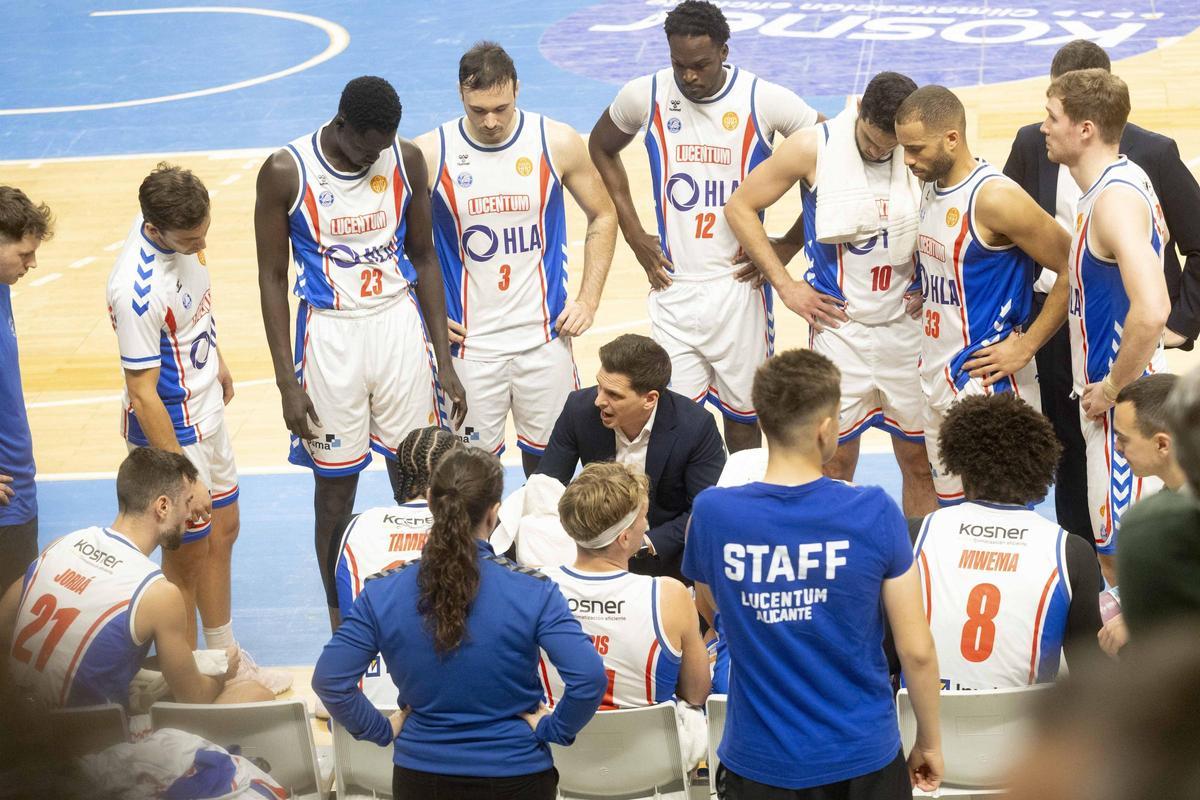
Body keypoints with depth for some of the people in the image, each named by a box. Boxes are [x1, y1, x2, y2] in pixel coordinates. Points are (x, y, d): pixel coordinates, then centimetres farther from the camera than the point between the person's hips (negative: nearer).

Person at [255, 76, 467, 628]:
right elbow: (272, 279, -5)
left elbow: (423, 258, 7)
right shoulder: (286, 172, -12)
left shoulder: (405, 160, -3)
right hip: (330, 334, -2)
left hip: (399, 324, 2)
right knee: (334, 489, 5)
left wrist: (444, 360, 5)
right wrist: (287, 382, -9)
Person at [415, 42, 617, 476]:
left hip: (545, 338, 1)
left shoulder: (557, 143, -4)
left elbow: (603, 216, 9)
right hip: (468, 343, -1)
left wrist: (588, 299, 1)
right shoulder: (429, 154, -8)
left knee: (546, 457, 10)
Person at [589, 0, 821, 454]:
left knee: (743, 419, 7)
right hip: (672, 286, 1)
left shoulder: (764, 100, -9)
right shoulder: (646, 96, -3)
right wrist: (632, 232, 8)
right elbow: (601, 148, 17)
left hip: (738, 285, -1)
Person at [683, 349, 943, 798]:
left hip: (758, 762, 1)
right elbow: (916, 651, -9)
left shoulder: (711, 513, -12)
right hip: (863, 757, -1)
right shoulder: (875, 513, -15)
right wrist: (930, 741, 6)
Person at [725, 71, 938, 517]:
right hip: (839, 325, -2)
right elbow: (740, 207, -3)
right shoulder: (814, 149, -11)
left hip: (906, 325, 2)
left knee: (921, 463, 8)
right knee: (835, 462, 4)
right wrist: (786, 286, -6)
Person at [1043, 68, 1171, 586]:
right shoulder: (1126, 179, 7)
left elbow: (1151, 311, -36)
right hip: (1114, 391, 10)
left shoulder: (1115, 199, -24)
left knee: (1123, 557, -3)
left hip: (1125, 403, -10)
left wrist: (1114, 388, -22)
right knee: (1118, 552, 19)